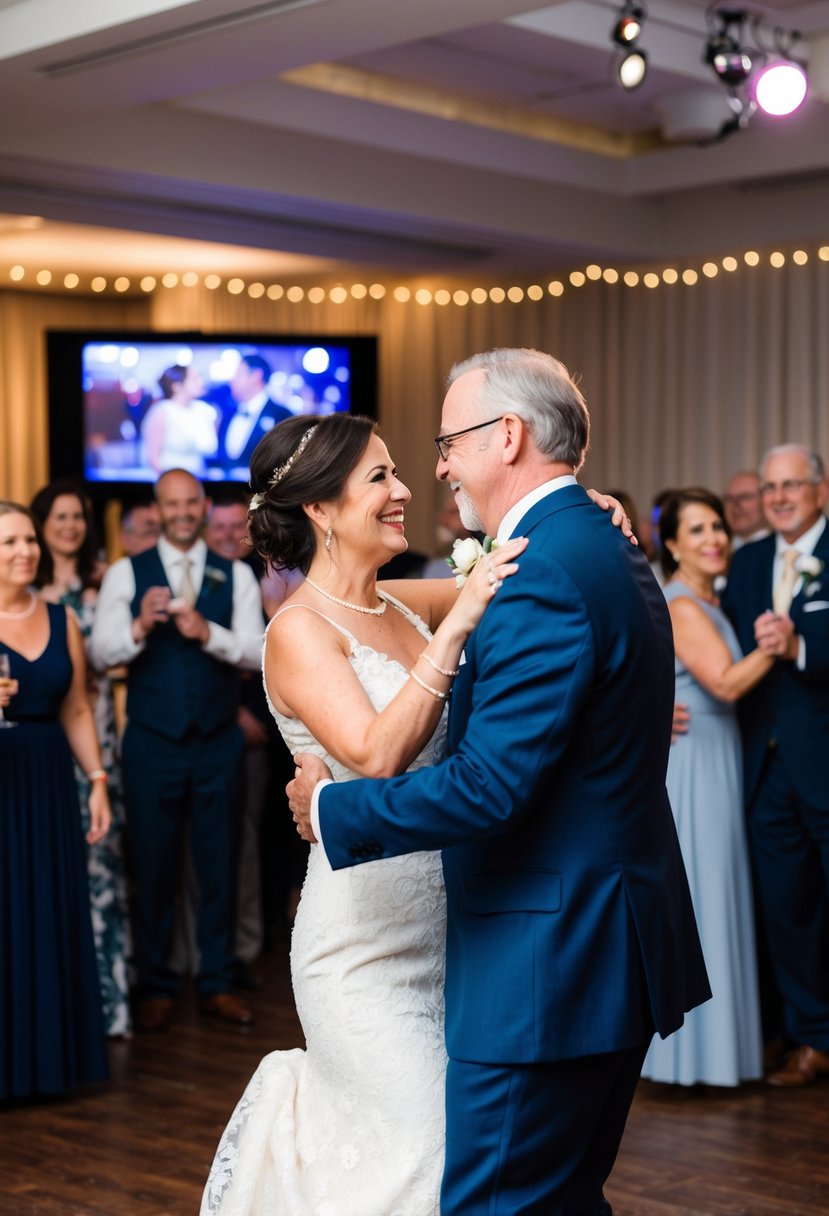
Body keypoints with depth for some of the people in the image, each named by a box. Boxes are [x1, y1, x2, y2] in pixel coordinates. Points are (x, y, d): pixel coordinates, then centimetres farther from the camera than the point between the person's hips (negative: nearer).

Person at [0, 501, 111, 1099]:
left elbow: (77, 709, 12)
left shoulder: (60, 619, 9)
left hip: (48, 781, 4)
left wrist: (98, 781, 5)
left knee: (53, 915, 8)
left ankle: (53, 1051, 19)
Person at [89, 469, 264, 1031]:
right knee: (154, 866, 7)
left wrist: (207, 632, -27)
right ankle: (156, 986, 21)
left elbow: (257, 651, -9)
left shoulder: (236, 576, 3)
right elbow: (101, 651, -10)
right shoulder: (126, 574, 1)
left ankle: (217, 983, 23)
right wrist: (139, 627, -30)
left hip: (218, 742, 1)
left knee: (219, 864, 10)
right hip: (153, 742, -1)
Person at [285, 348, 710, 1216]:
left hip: (547, 962, -10)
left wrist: (332, 809, -12)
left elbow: (489, 786, -25)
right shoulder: (607, 550, 12)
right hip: (617, 946, 10)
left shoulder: (542, 574, -20)